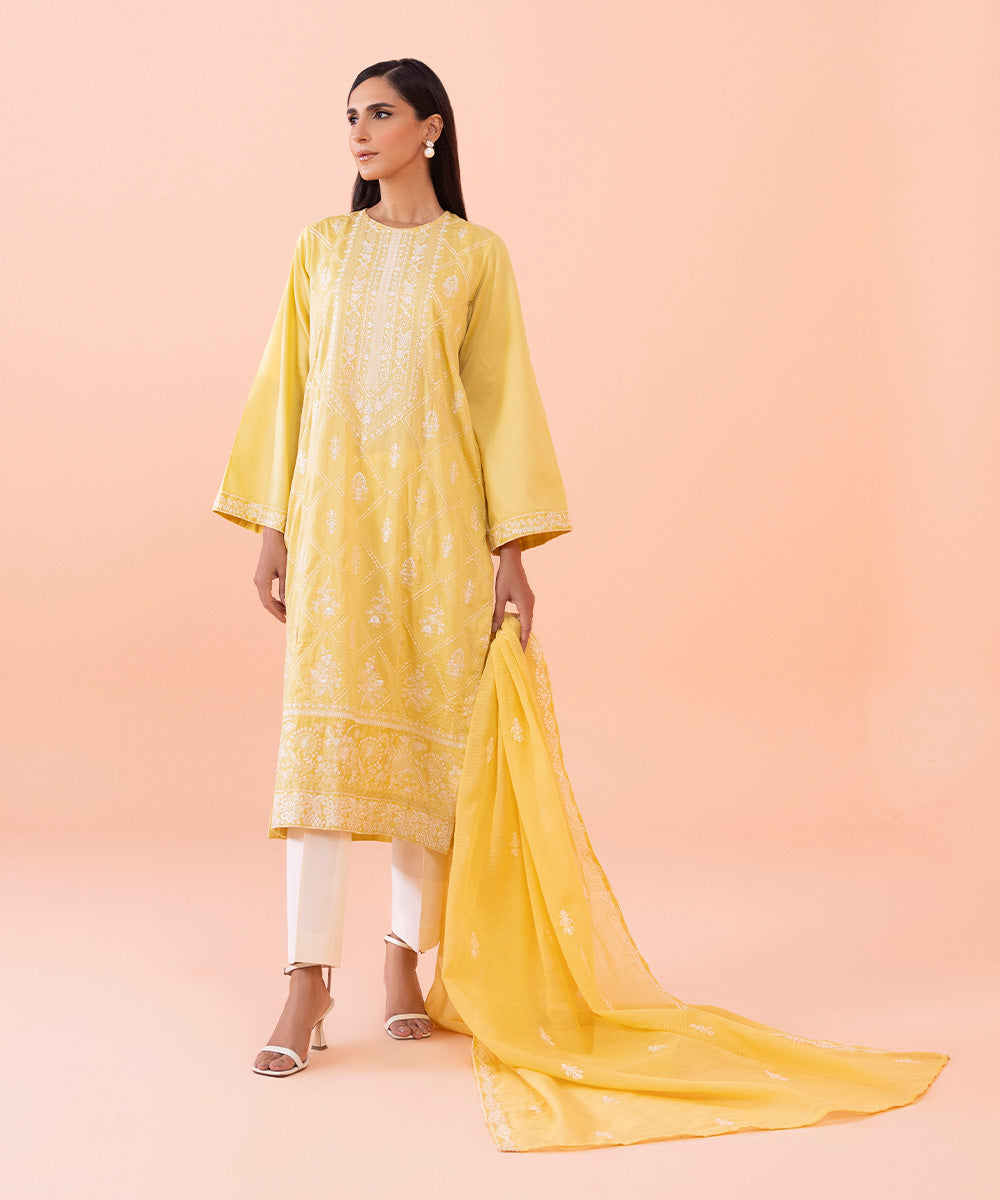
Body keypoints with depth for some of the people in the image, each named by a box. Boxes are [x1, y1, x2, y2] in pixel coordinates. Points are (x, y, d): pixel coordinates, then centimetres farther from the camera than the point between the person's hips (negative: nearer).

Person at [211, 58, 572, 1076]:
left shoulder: (476, 256, 5)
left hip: (438, 514, -1)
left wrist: (513, 552, -3)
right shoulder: (322, 247, 12)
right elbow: (285, 388, 11)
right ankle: (309, 974, -5)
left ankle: (407, 952, 17)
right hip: (336, 509, 1)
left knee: (427, 732, 2)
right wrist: (272, 526, 4)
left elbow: (502, 400, 2)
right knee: (322, 727, -7)